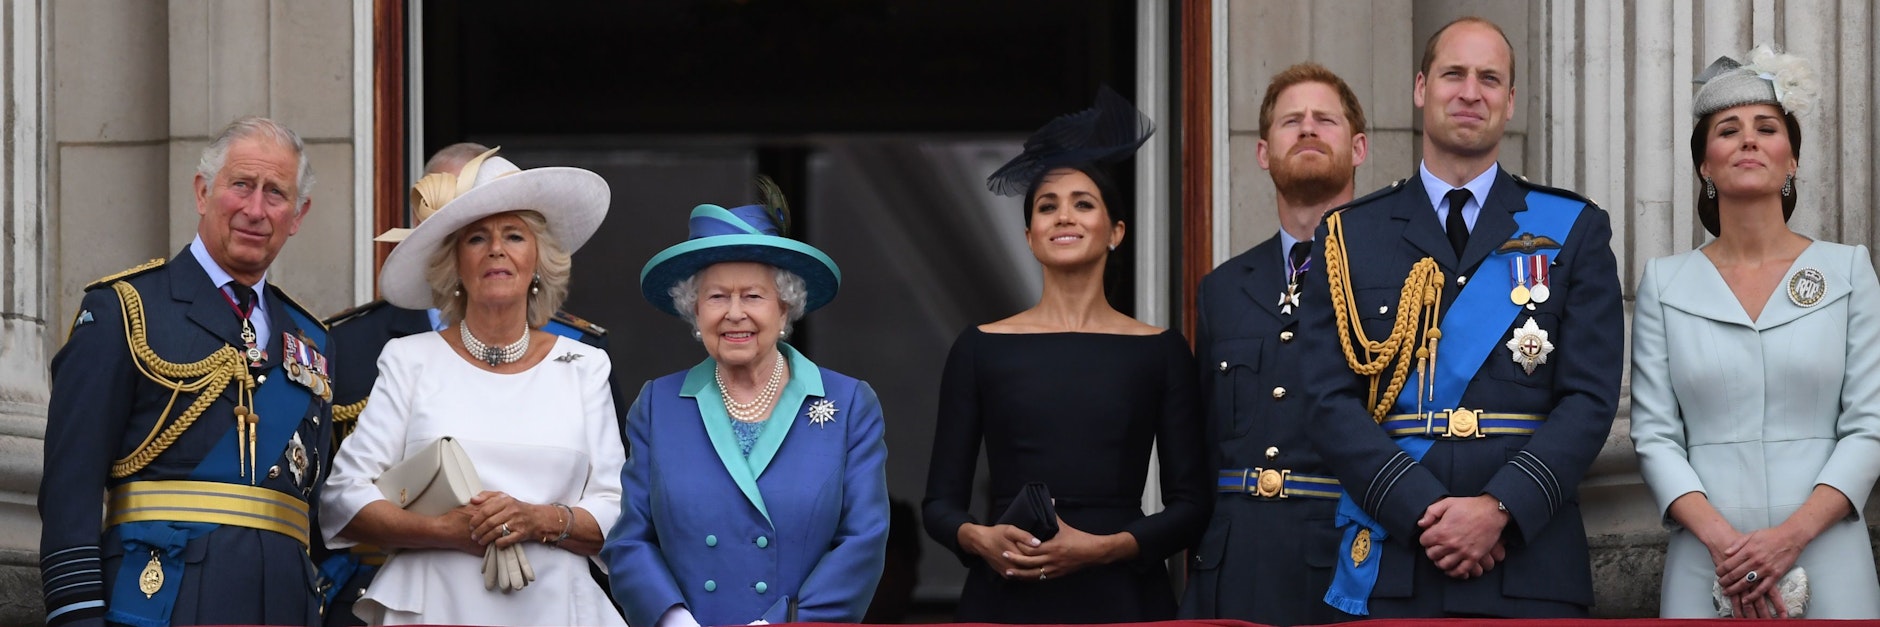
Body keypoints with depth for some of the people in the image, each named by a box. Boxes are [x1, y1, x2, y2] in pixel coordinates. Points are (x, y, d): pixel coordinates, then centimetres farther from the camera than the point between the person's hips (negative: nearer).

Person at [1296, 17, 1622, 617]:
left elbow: (1590, 398, 1)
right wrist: (1423, 511, -12)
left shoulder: (1574, 231, 9)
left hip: (1529, 565, 0)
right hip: (1388, 567, 0)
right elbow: (1332, 402, 1)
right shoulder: (1348, 236, 9)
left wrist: (1501, 507, -13)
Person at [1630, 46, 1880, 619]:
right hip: (1706, 566, 0)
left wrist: (1792, 534, -14)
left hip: (1827, 563, 0)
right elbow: (1654, 434, 1)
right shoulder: (1665, 284, 7)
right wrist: (1720, 537, -15)